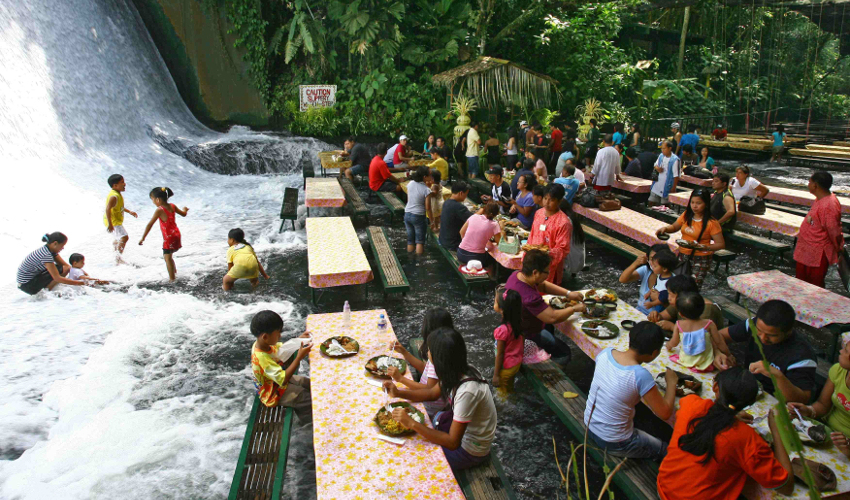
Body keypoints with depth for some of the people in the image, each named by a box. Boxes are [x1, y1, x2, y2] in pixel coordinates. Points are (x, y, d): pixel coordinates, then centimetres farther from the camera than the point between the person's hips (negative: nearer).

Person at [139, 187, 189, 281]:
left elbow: (150, 225, -18)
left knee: (167, 257, -2)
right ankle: (174, 273, 33)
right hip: (176, 234, 8)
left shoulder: (159, 210, -18)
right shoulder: (172, 206, 2)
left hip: (168, 237, -8)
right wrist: (184, 209, 42)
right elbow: (183, 214, 18)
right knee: (168, 256, 23)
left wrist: (143, 238, -16)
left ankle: (172, 279, -1)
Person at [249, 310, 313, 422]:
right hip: (275, 393, -9)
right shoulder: (261, 358, -38)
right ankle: (305, 417, 19)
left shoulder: (262, 344, -12)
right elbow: (283, 380, -39)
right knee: (312, 401, -9)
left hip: (279, 379, 9)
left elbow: (282, 348, 7)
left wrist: (298, 340, -9)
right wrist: (299, 357, -40)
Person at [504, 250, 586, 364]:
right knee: (564, 353, 4)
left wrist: (568, 293, -5)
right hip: (526, 336, -9)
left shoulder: (518, 274, -11)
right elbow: (553, 317, -34)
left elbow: (543, 285, 3)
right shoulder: (529, 296, -39)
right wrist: (574, 308, -17)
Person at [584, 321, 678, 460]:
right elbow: (665, 413, -20)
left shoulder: (606, 353, -14)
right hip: (613, 444, -6)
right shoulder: (641, 376, -30)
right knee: (666, 450, 20)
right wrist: (671, 382, -6)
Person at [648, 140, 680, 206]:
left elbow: (676, 176, -15)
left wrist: (673, 188, -15)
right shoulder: (661, 156, 3)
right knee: (650, 202, 11)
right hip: (657, 185, 6)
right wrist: (656, 167, -6)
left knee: (664, 205, 4)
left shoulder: (675, 160, -17)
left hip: (667, 187, -6)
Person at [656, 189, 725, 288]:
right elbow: (674, 227, 18)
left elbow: (721, 244, -13)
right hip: (682, 255, 5)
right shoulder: (686, 215, 3)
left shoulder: (711, 223, -12)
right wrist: (665, 228, -4)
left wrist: (701, 246, -26)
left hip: (700, 259, -5)